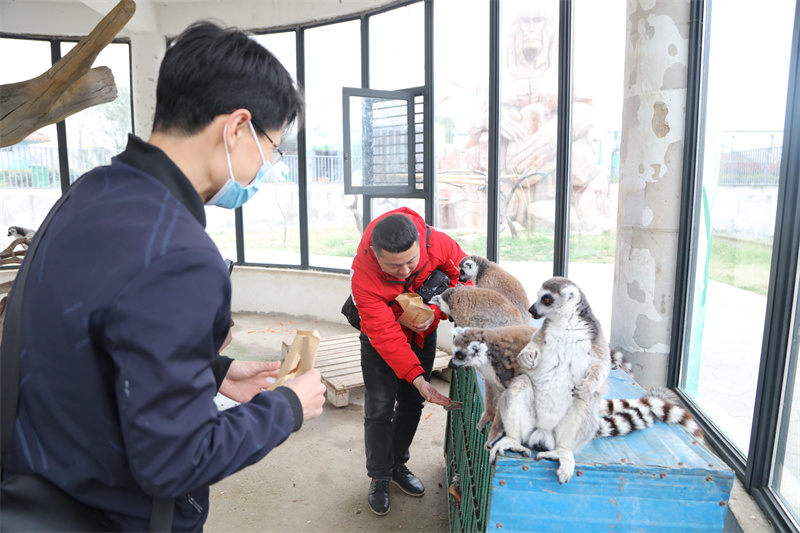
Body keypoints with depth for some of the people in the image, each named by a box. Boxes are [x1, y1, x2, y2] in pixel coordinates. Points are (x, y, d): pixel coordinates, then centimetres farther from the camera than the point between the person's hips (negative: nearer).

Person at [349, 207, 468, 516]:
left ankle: (398, 465, 32)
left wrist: (437, 311, -27)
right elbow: (385, 335, -34)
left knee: (412, 404, 12)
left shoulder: (436, 242, -31)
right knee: (379, 408, -2)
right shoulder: (363, 277, -36)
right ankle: (379, 479, 18)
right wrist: (416, 377, -38)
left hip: (423, 334, 3)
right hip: (380, 342, -3)